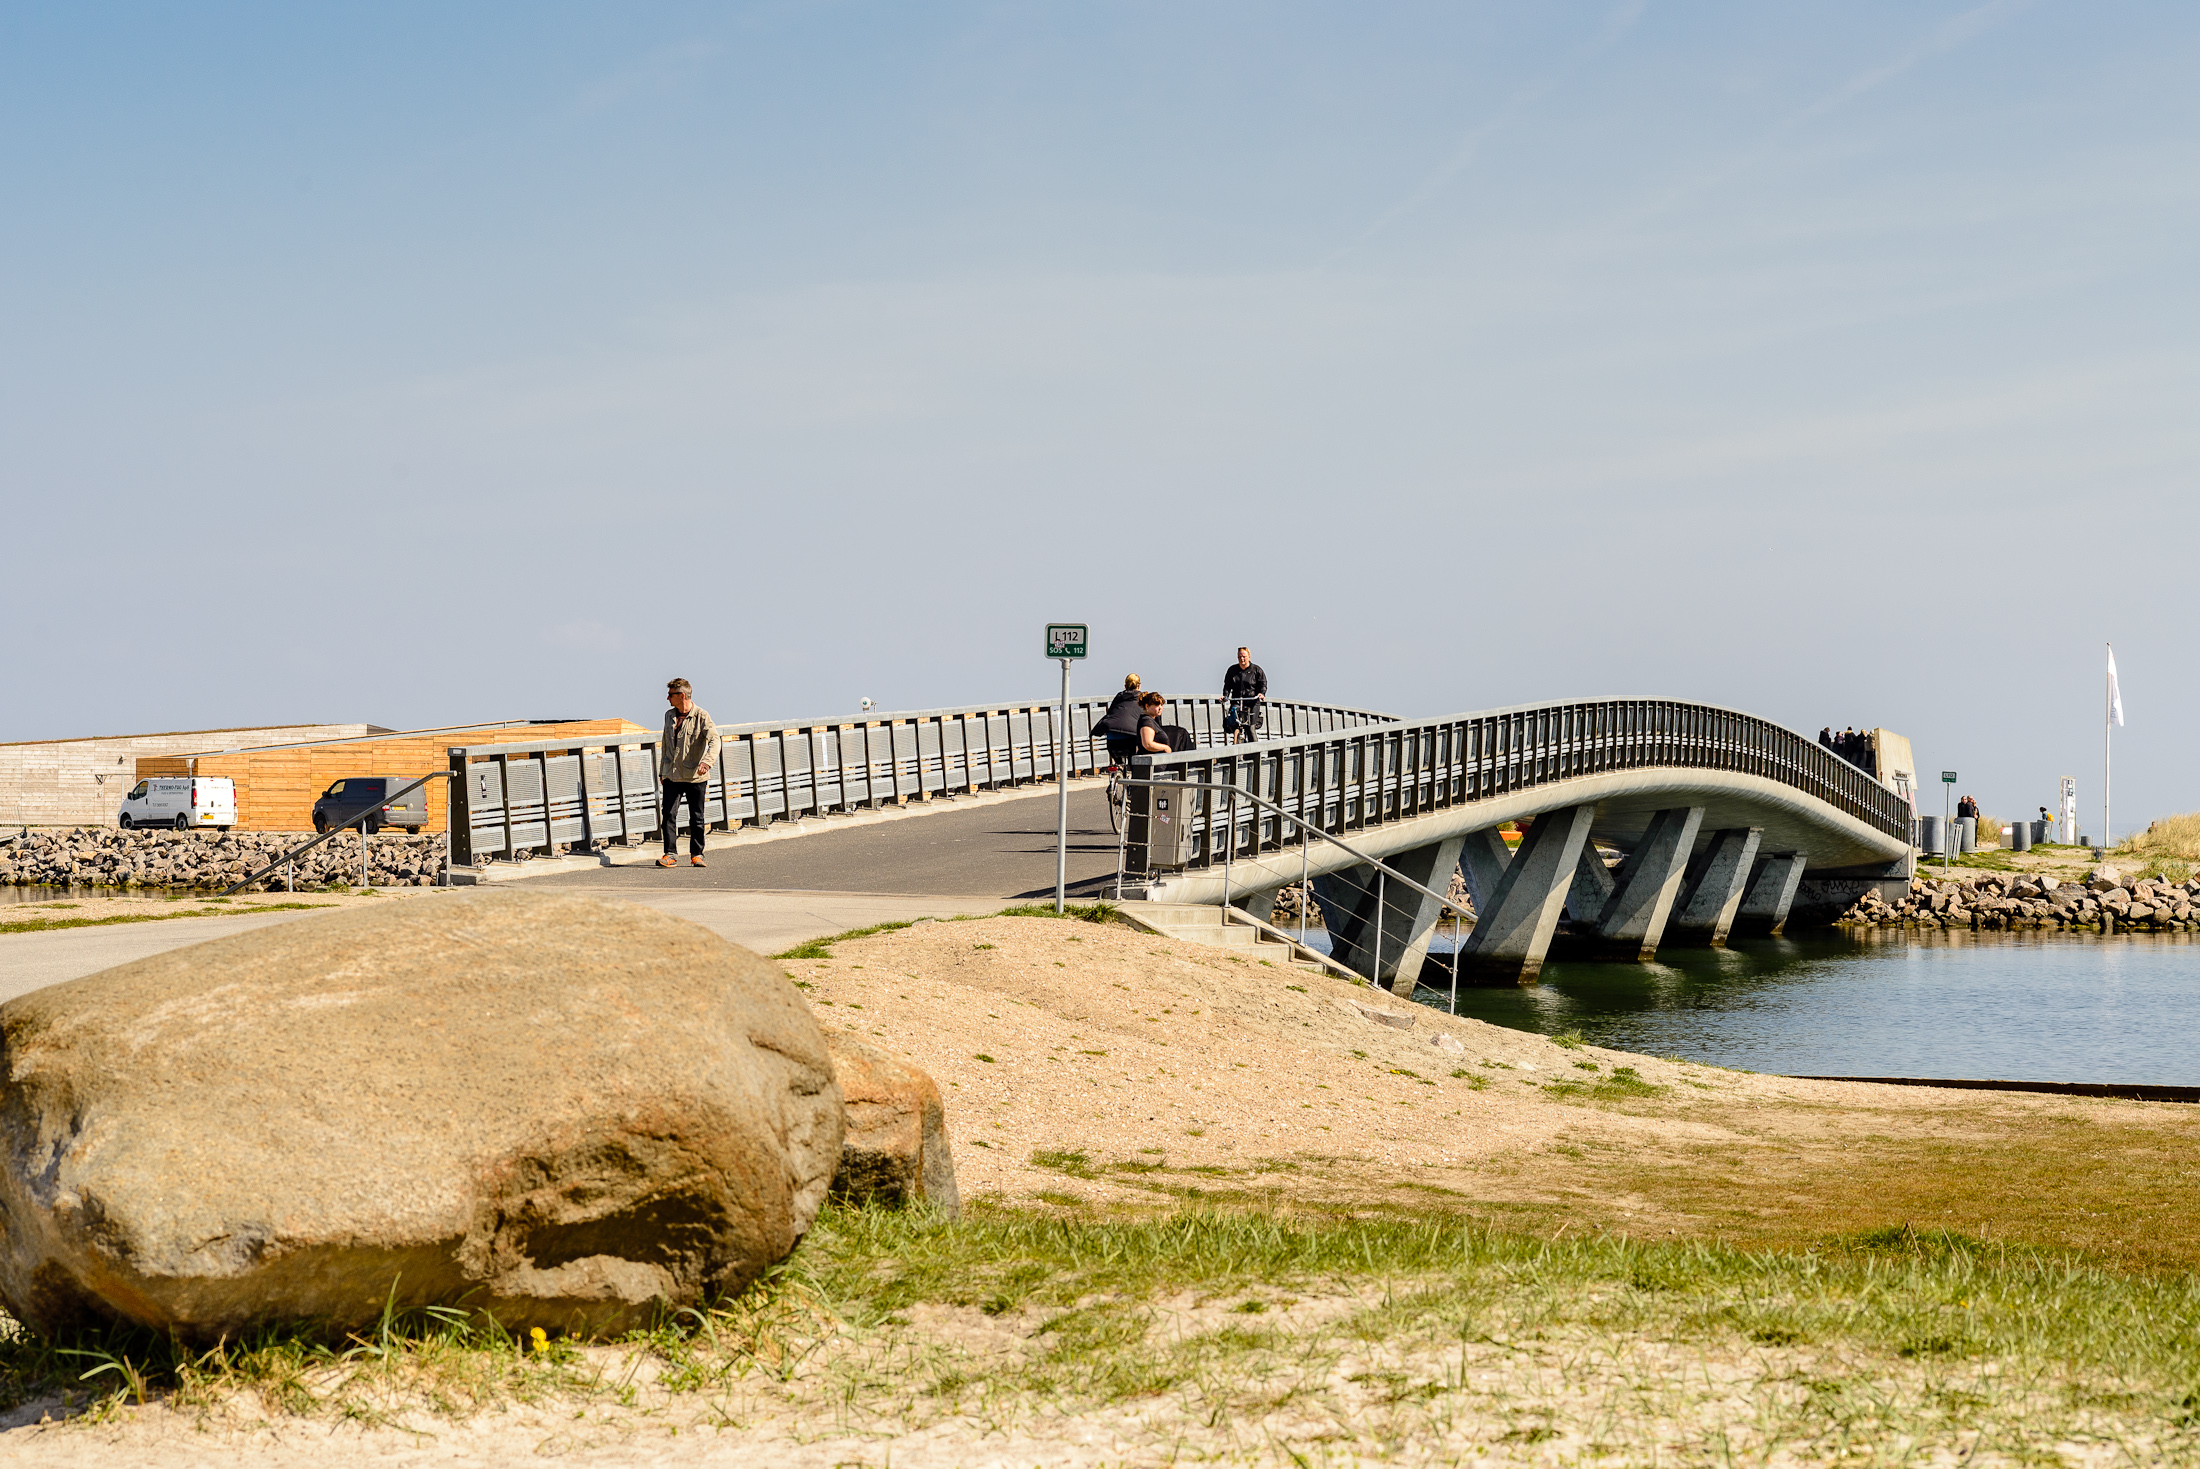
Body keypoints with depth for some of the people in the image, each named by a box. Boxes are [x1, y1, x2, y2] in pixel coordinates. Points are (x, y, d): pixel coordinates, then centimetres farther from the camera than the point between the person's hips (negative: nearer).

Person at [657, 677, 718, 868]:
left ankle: (696, 855, 15)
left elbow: (714, 739, -19)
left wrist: (706, 761, -36)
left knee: (697, 818, 4)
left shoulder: (701, 716, -7)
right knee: (669, 815, -7)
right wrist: (662, 771, 20)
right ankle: (671, 855, -6)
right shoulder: (669, 715, 11)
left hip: (695, 776, -4)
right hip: (672, 775, 4)